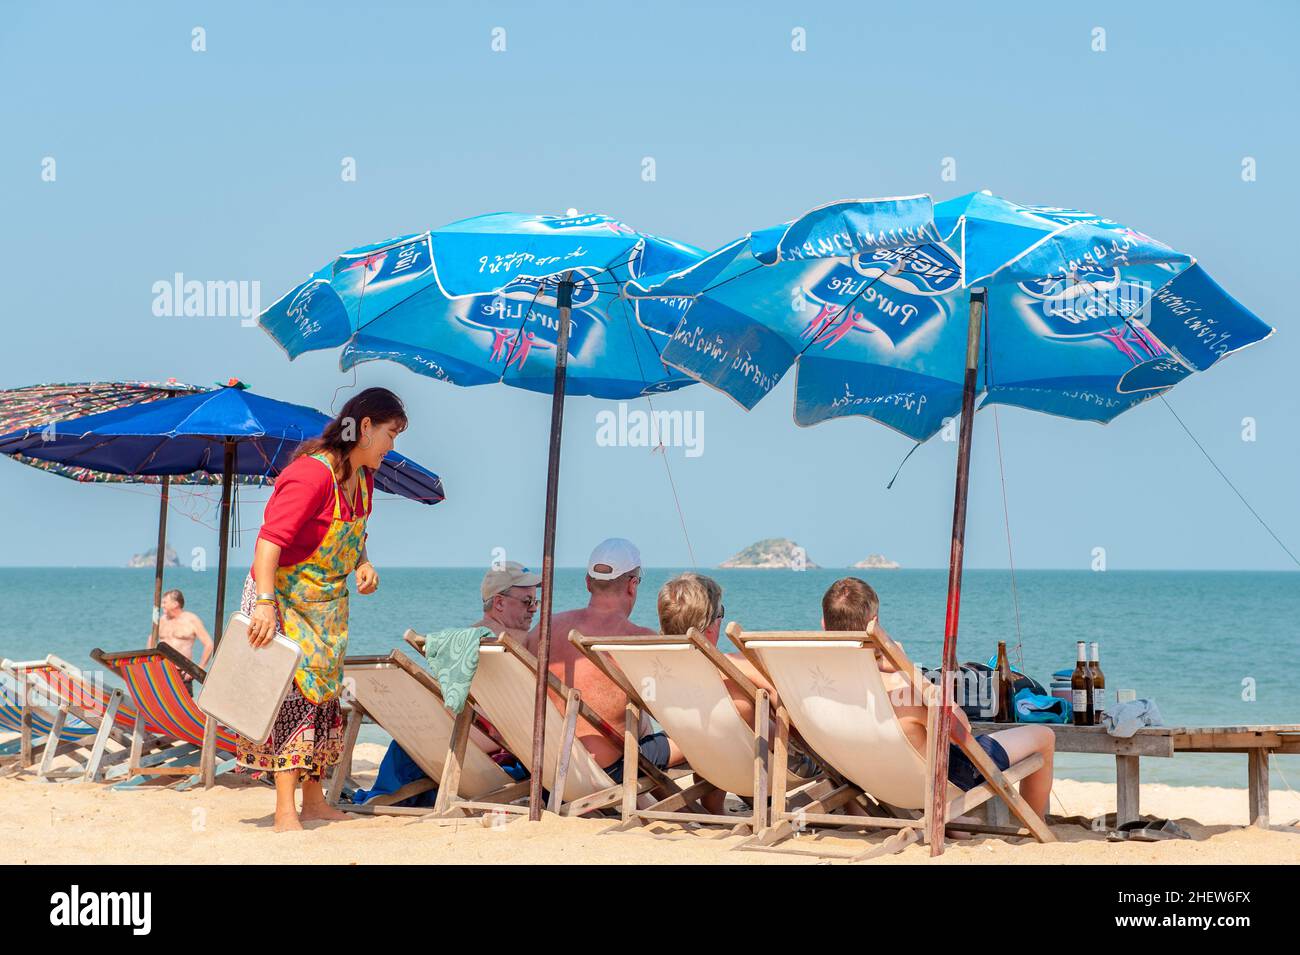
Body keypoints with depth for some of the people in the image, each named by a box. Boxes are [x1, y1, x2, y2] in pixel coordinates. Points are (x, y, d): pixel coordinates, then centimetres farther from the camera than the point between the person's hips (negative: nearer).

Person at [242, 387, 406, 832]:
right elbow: (270, 539, -31)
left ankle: (313, 800, 22)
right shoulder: (313, 473, -25)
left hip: (327, 603, 9)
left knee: (324, 694, 11)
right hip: (283, 596, -9)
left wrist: (363, 564, 1)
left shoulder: (362, 478, 4)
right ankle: (285, 811, -13)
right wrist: (265, 603, -38)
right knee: (293, 693, -13)